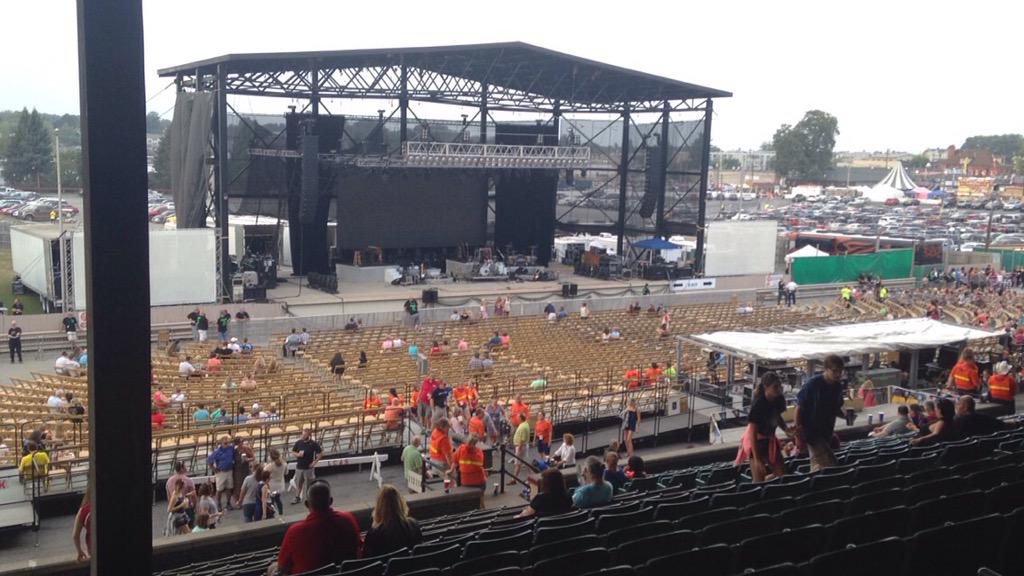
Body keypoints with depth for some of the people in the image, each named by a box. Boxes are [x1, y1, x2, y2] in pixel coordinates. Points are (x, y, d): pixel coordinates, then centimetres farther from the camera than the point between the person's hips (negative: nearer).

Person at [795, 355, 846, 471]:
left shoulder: (838, 386, 5)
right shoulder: (813, 384, -16)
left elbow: (835, 409, 16)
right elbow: (799, 408, -12)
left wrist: (845, 415, -6)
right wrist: (798, 429, -17)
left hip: (827, 432, 7)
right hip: (812, 431, -7)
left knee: (818, 464, 14)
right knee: (829, 465, -16)